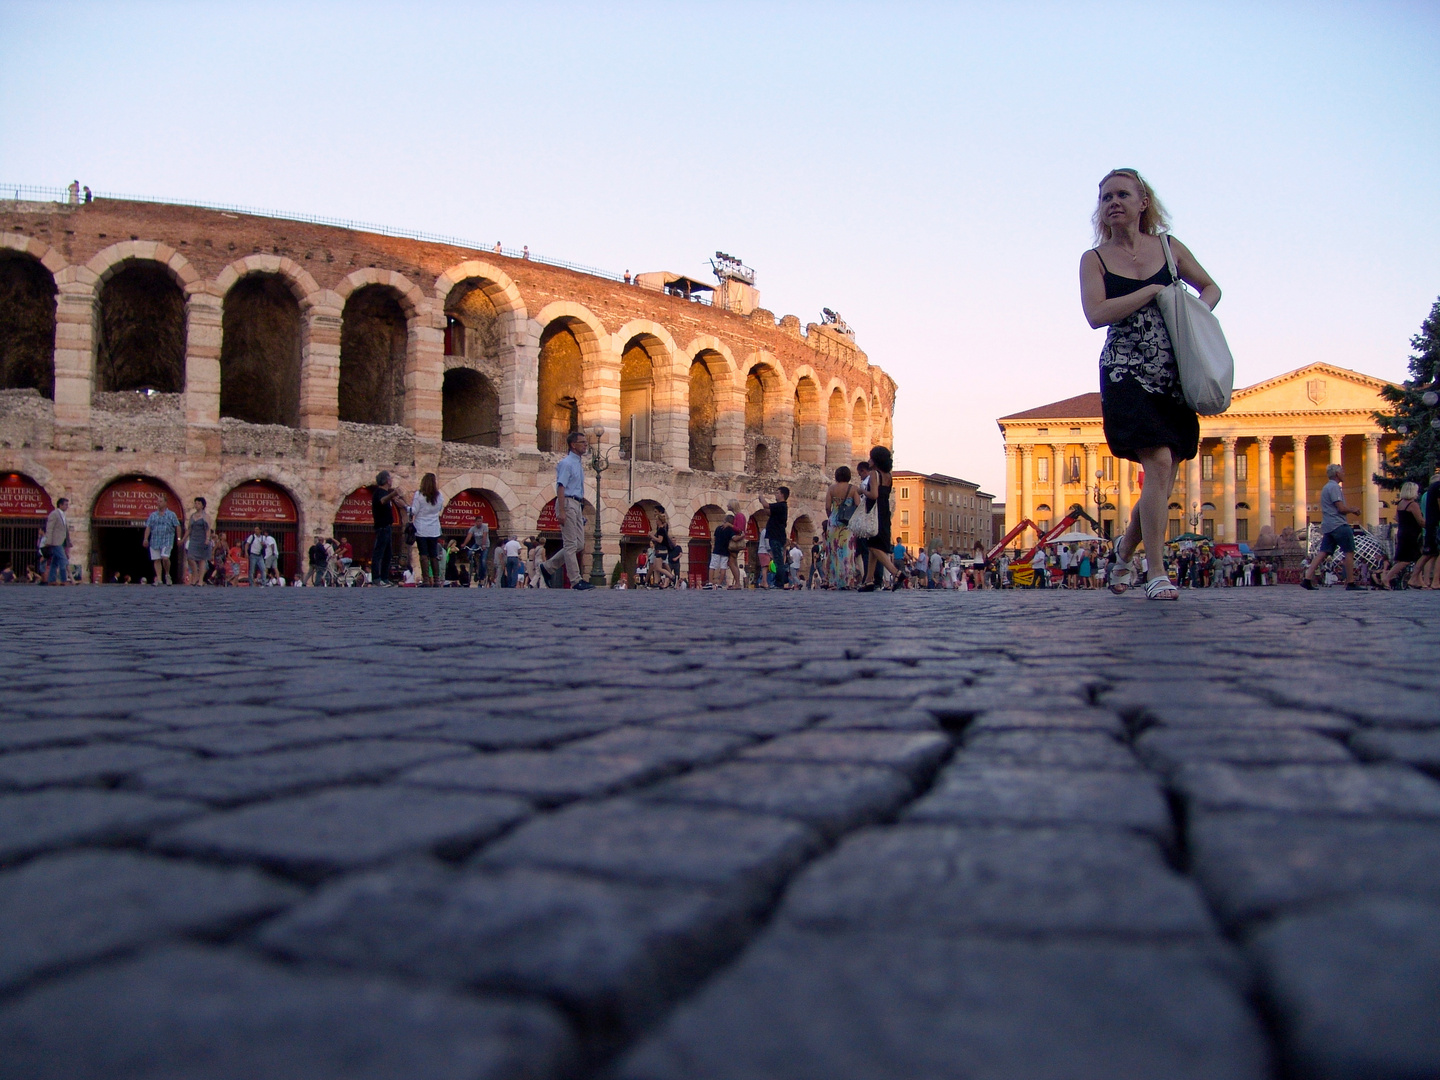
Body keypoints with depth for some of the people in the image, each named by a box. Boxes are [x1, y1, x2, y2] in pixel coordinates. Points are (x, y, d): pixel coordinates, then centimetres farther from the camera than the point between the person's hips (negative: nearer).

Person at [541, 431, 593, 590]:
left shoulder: (580, 463, 19)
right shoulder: (567, 463, -9)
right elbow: (561, 487, -16)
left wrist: (582, 511, 19)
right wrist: (561, 511, -23)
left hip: (577, 505, 9)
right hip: (567, 503, -9)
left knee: (579, 544, 9)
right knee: (571, 545, -6)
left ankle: (548, 567, 17)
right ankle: (575, 581, -5)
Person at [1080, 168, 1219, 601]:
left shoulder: (1169, 248, 11)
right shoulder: (1095, 259, 3)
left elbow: (1211, 288, 22)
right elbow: (1096, 314, -12)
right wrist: (1153, 291, -10)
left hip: (1173, 374, 4)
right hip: (1126, 373, -4)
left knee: (1165, 476, 5)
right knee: (1159, 463, -18)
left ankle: (1125, 551, 29)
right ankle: (1156, 574, -11)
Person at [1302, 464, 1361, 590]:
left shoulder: (1327, 487, 22)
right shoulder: (1334, 487, -10)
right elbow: (1341, 508, -16)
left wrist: (1349, 509, 19)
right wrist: (1353, 510, 1)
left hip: (1328, 526, 9)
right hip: (1339, 524, -9)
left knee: (1323, 553, 2)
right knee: (1349, 552, -3)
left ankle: (1307, 579, -7)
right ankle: (1350, 583, -2)